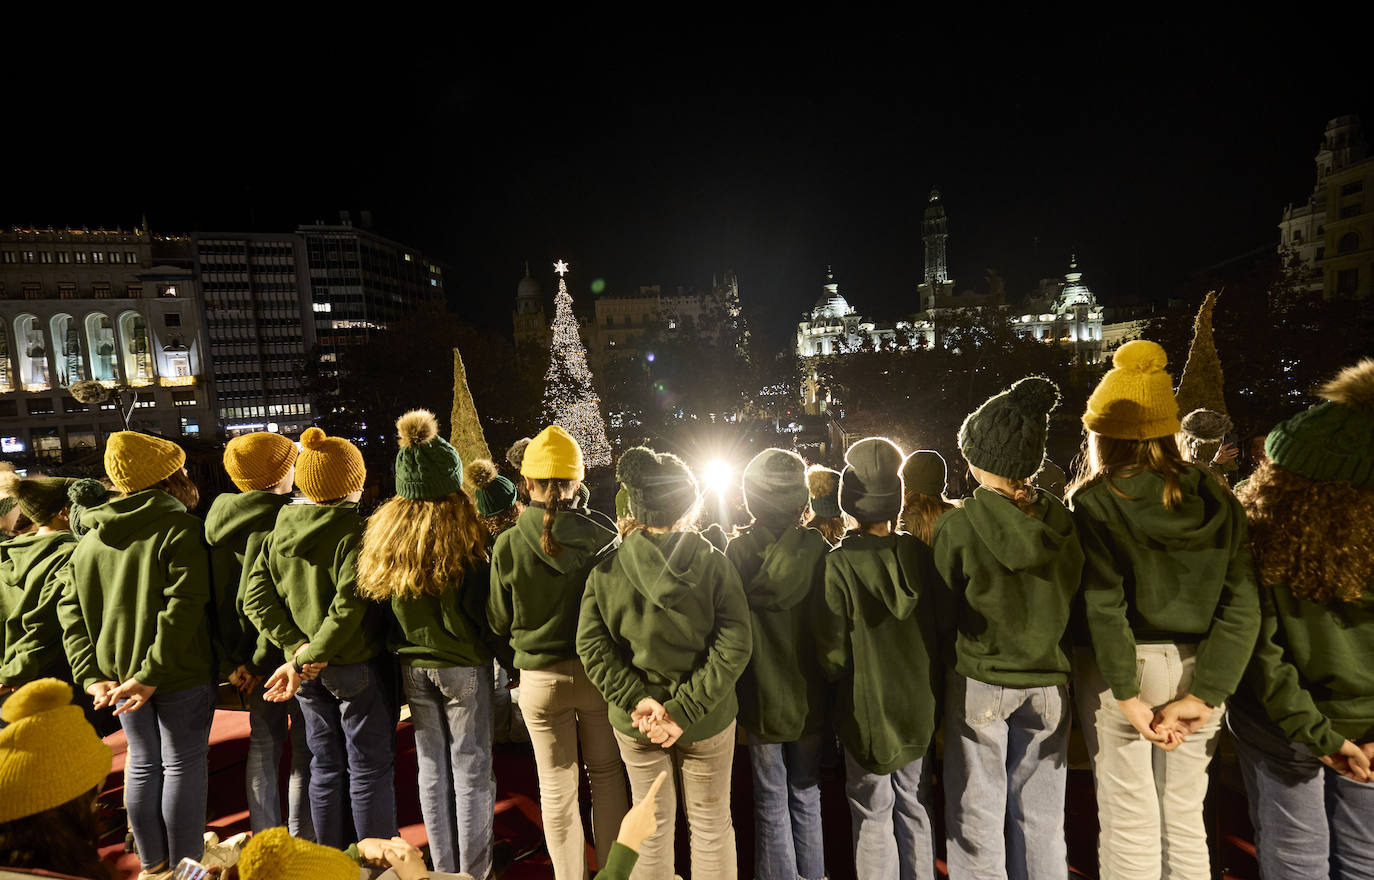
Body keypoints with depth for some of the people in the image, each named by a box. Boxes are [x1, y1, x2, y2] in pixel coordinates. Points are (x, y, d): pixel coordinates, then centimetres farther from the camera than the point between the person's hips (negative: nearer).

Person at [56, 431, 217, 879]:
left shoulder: (90, 540, 6)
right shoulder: (180, 529, -16)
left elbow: (70, 611, 4)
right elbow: (183, 607, -25)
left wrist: (91, 675, 1)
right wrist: (152, 674, -19)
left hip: (120, 673, 6)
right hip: (180, 673, -6)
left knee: (142, 763, 19)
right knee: (184, 764, 7)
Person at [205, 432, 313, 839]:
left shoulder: (221, 517, 6)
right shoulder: (274, 519, -19)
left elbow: (214, 593, 6)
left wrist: (230, 659, 6)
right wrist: (260, 662, -13)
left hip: (248, 657, 8)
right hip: (287, 652, -8)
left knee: (263, 743, 18)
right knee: (306, 747, 5)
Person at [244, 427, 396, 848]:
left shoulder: (278, 533, 2)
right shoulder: (356, 532, -18)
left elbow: (255, 597, -2)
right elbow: (349, 607, -24)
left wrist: (298, 647, -7)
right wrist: (306, 658, -15)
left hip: (309, 673, 6)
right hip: (357, 670, -6)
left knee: (325, 770, 20)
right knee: (370, 773, 7)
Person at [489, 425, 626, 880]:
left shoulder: (508, 544, -14)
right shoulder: (603, 535, -13)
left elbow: (499, 620, -1)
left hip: (540, 676, -1)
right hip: (597, 670, 1)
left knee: (557, 789, 16)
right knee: (607, 773, 21)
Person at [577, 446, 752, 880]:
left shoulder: (607, 569, -10)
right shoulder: (713, 564, -15)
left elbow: (591, 645, -13)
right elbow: (733, 647, -20)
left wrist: (636, 698, -15)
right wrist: (685, 708, -19)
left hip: (636, 720, 2)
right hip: (708, 720, -1)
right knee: (711, 824, 21)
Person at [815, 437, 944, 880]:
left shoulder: (839, 564, -22)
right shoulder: (919, 553, -9)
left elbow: (833, 652, -18)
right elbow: (943, 625, 0)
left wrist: (831, 678, 4)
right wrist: (936, 688, 14)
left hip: (868, 711, -4)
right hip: (919, 707, 5)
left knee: (873, 819, 11)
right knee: (915, 811, 22)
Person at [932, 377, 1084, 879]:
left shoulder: (959, 526, -18)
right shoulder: (1063, 524, -6)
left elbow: (942, 609, -8)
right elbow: (1073, 604, 5)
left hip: (978, 683, -4)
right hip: (1048, 683, 4)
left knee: (978, 820, 12)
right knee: (1040, 819, 19)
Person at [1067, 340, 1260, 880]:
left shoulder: (1094, 501, -13)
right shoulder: (1216, 500, 0)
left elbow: (1103, 605, -18)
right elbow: (1241, 606, -6)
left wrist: (1127, 696, -12)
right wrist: (1201, 695, -8)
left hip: (1122, 668, -4)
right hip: (1196, 672, 5)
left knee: (1131, 825, 9)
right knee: (1185, 816, 20)